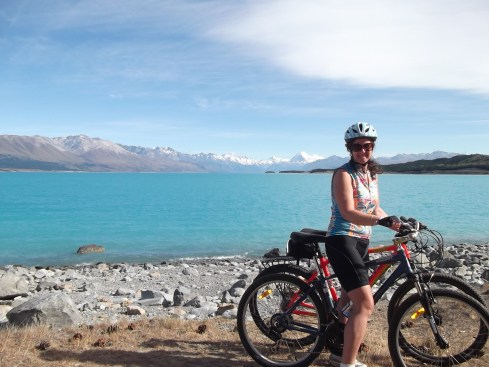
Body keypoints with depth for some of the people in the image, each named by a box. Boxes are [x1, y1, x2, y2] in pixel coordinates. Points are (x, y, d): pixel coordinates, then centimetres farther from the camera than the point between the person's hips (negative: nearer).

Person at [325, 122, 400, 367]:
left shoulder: (371, 175, 13)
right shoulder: (344, 174, -13)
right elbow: (348, 213, -25)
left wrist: (401, 226, 11)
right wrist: (382, 221, -38)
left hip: (361, 242, 9)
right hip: (342, 240, -9)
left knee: (350, 301, 19)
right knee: (365, 304, -17)